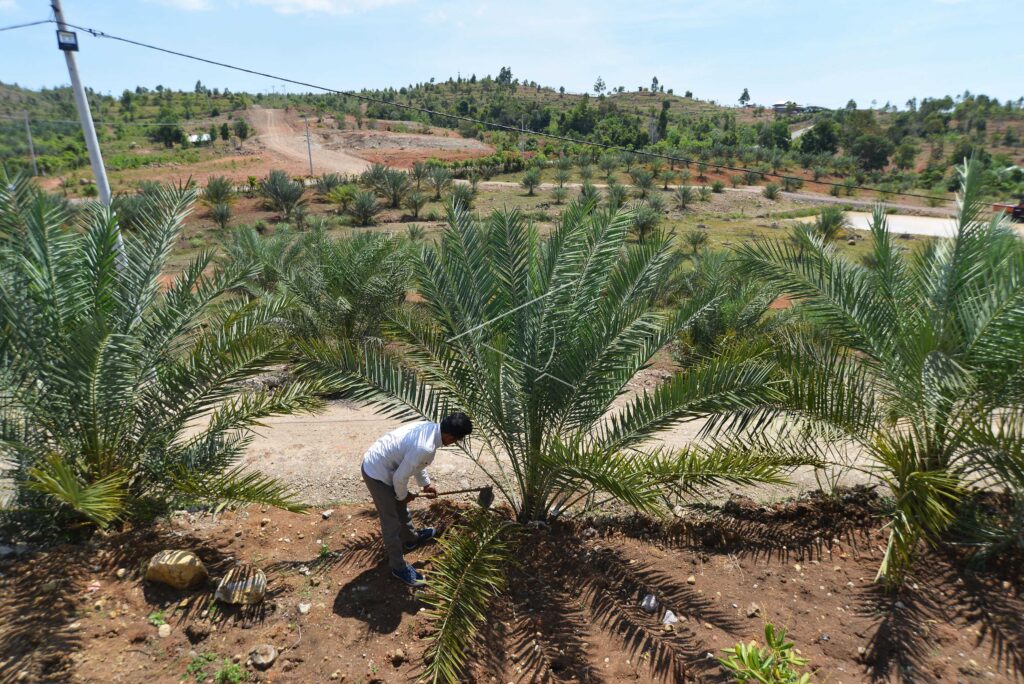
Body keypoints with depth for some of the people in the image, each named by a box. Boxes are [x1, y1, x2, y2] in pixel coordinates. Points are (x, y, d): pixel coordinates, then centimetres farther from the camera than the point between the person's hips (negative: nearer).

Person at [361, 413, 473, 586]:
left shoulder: (430, 428, -3)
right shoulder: (425, 447, -33)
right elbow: (400, 478, -23)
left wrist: (425, 484, 18)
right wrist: (403, 495, -4)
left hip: (380, 464, 9)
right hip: (377, 473, -9)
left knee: (401, 507, 29)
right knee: (391, 523, 6)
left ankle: (411, 538, 52)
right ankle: (399, 567, 23)